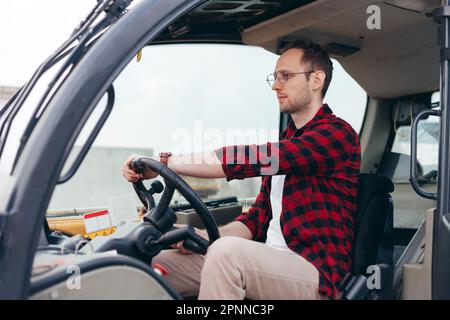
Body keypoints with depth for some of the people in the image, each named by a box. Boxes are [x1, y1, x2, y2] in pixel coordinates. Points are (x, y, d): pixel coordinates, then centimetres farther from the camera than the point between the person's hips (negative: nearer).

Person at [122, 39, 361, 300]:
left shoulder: (338, 133, -8)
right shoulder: (286, 140, 21)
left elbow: (251, 160, -20)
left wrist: (163, 163, -20)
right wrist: (206, 238, -2)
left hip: (318, 273, -8)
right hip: (271, 262, 8)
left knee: (227, 252, -36)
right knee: (155, 264, -1)